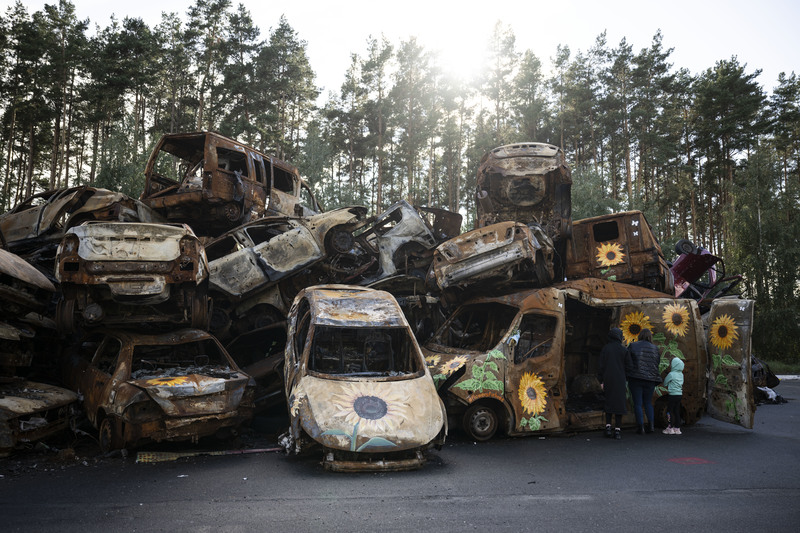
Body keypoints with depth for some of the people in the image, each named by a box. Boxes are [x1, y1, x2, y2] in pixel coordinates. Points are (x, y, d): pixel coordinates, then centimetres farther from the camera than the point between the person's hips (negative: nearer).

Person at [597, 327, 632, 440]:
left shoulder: (605, 349, -1)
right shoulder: (623, 350, -3)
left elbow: (601, 365, -3)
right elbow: (628, 365, -4)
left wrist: (601, 381, 1)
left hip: (608, 380, 1)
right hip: (620, 380, -1)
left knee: (608, 402, 14)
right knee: (619, 403, 3)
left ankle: (608, 426, 4)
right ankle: (617, 430, 1)